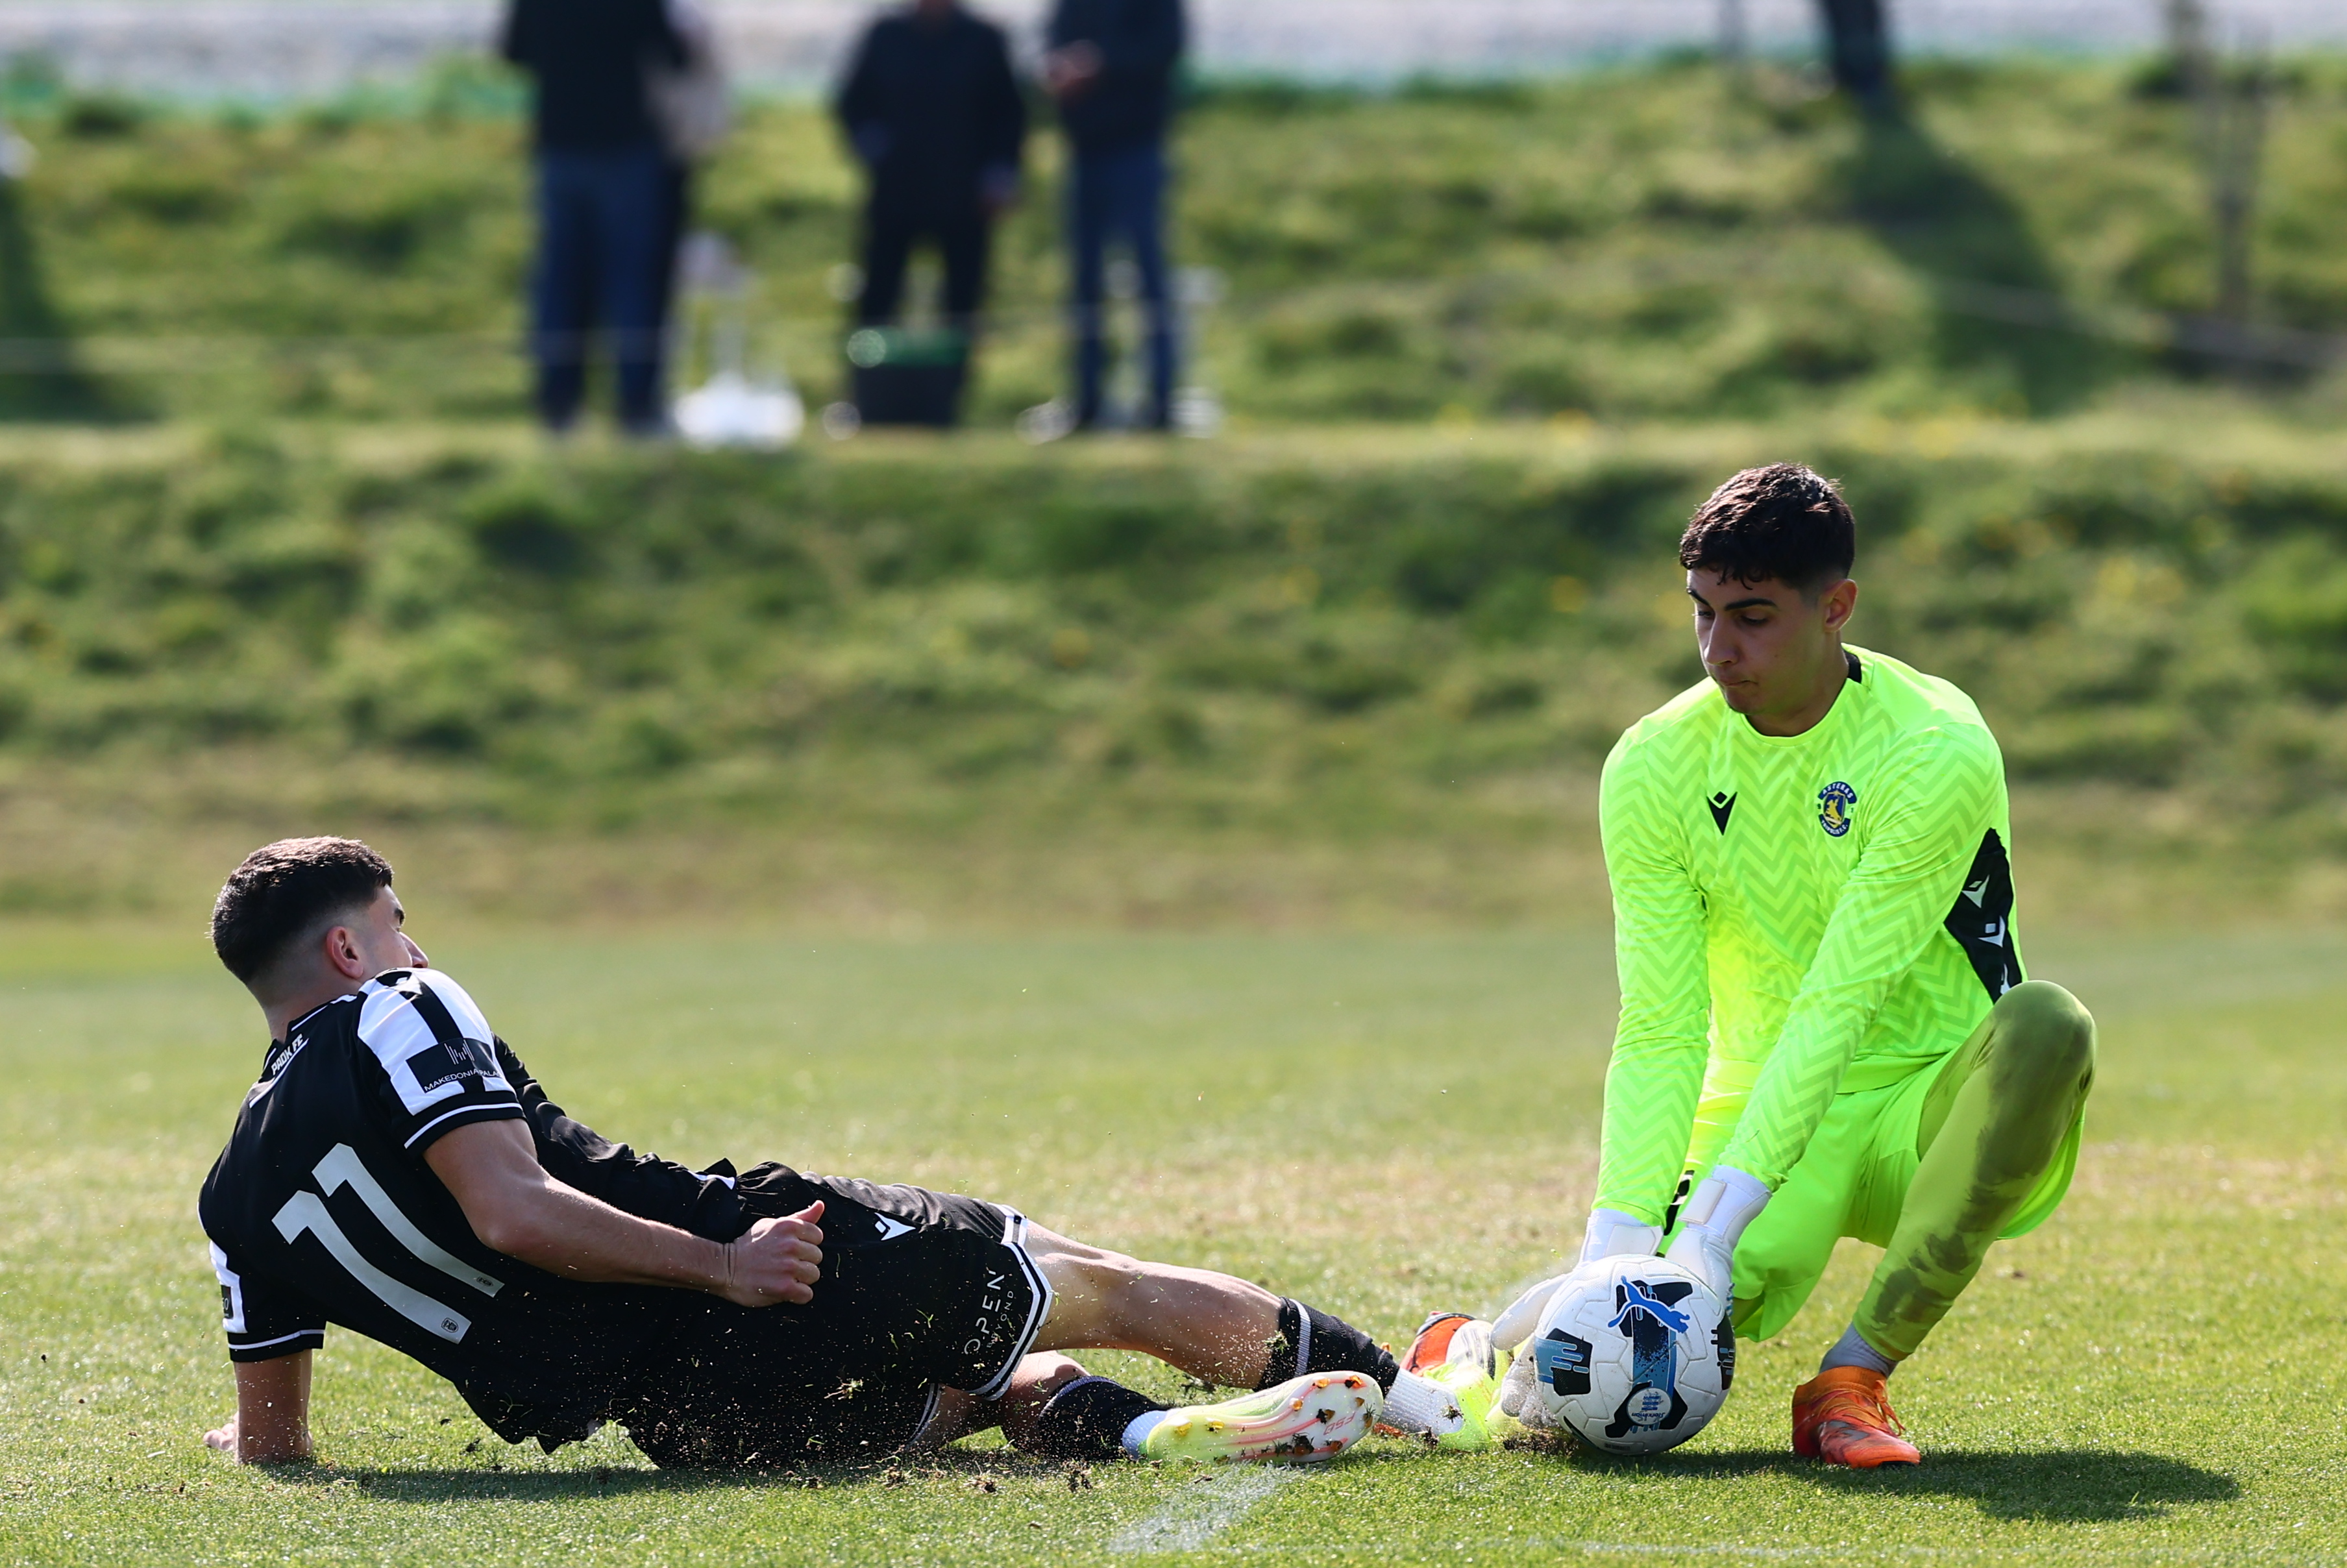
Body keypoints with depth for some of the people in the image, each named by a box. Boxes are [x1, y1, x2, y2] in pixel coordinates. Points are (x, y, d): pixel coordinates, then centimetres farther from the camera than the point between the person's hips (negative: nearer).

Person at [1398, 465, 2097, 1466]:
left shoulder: (1937, 752, -18)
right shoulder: (1655, 766, -7)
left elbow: (1836, 1008, -23)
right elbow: (1659, 1034, -10)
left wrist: (1716, 1220, -30)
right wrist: (1616, 1240, -24)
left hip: (1935, 1118, -1)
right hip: (1763, 1109, 1)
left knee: (2044, 1024, -37)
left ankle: (1854, 1376, -28)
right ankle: (1478, 1356, 11)